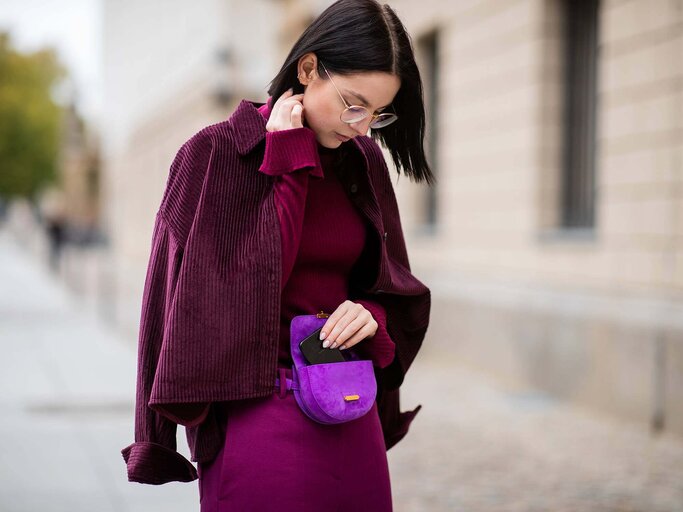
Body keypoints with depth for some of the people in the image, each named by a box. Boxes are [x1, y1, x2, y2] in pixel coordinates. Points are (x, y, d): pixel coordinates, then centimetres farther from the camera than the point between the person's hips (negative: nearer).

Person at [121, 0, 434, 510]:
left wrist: (373, 314, -8)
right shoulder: (217, 153, -9)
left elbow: (398, 288, 14)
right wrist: (287, 164, -17)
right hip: (256, 409, -5)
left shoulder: (365, 163, 6)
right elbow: (253, 284, -17)